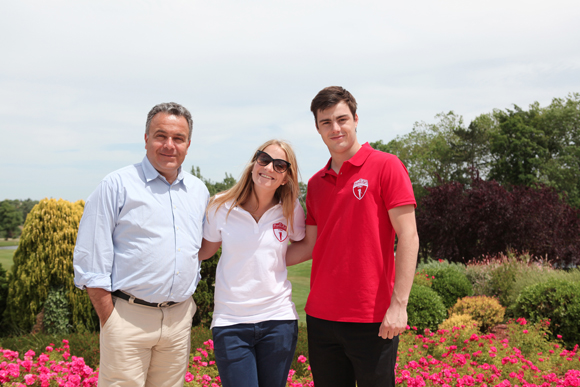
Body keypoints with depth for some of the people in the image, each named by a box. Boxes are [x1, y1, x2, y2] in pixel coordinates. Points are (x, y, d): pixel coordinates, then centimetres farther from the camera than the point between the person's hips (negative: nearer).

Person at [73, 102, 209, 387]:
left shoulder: (198, 191, 11)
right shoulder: (117, 186, -5)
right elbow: (90, 261, -6)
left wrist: (187, 307, 13)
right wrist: (109, 321, -10)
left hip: (179, 318, 5)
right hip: (128, 317, -5)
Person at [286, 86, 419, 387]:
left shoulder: (385, 166, -5)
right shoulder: (316, 184, 12)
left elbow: (408, 237, -9)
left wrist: (399, 304, -15)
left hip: (372, 319, -5)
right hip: (321, 317, 5)